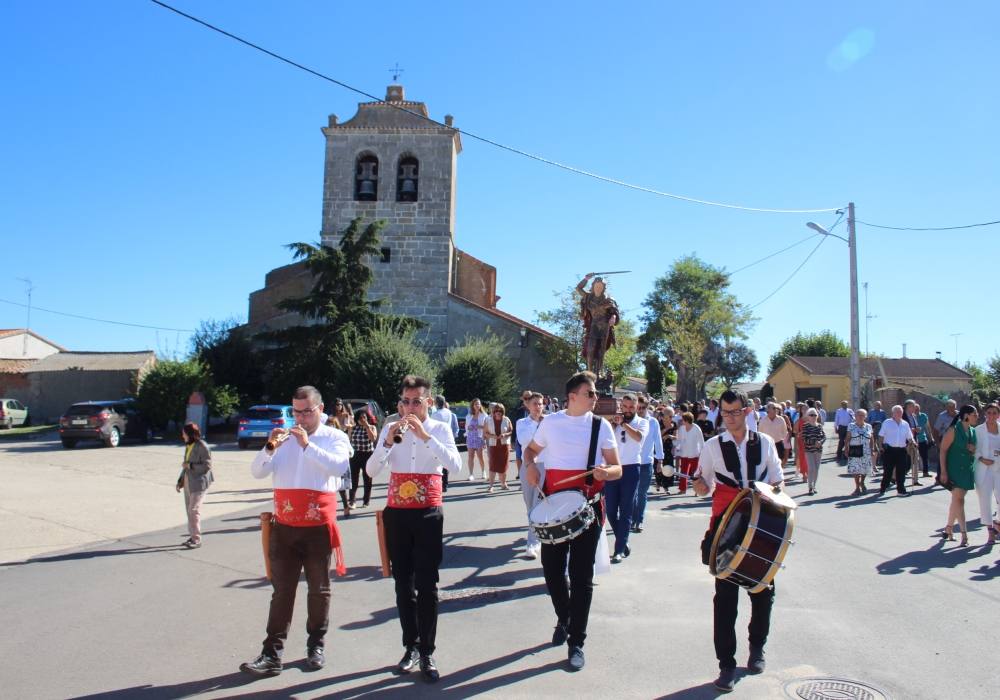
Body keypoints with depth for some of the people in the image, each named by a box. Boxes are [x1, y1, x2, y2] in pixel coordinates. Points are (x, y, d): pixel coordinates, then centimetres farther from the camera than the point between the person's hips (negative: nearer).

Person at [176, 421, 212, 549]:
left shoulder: (202, 446, -13)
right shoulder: (188, 446, 11)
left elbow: (207, 466, -15)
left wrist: (190, 465, -18)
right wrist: (181, 480, 15)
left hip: (199, 482, -8)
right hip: (188, 482, 8)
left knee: (194, 510, -10)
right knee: (189, 510, 11)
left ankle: (197, 539, -5)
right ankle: (193, 536, 21)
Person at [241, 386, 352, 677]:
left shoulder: (335, 437, 0)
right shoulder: (284, 438, 9)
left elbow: (339, 467, -20)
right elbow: (257, 472, 2)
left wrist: (307, 445, -25)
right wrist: (270, 448, -16)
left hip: (318, 528, -2)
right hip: (284, 527, 2)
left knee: (319, 590, 11)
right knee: (282, 590, 5)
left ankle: (316, 645, 25)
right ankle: (272, 654, 8)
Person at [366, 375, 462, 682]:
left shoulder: (440, 429, -3)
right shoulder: (390, 428, 2)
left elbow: (456, 467, -19)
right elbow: (371, 471, -5)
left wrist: (425, 436, -26)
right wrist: (388, 441, -21)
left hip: (428, 515, -2)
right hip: (396, 514, 3)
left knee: (427, 585, 0)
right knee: (403, 583, 11)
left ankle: (427, 653, 11)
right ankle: (410, 646, 25)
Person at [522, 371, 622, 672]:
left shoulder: (601, 425, -1)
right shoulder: (551, 421, 4)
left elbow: (617, 469, 0)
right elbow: (531, 448, 20)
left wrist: (605, 472, -23)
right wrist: (530, 465, -2)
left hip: (588, 506, -2)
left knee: (581, 575, 1)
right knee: (552, 569, 10)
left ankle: (576, 642, 12)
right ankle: (563, 618, 38)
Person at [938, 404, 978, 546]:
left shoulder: (973, 431, 9)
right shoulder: (953, 431, -11)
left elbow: (975, 449, 22)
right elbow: (943, 450, -12)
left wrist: (973, 449, -5)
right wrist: (943, 471, -17)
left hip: (968, 469, 7)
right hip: (955, 469, -7)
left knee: (956, 500, 12)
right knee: (958, 500, -10)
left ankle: (948, 528, 24)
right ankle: (964, 533, -11)